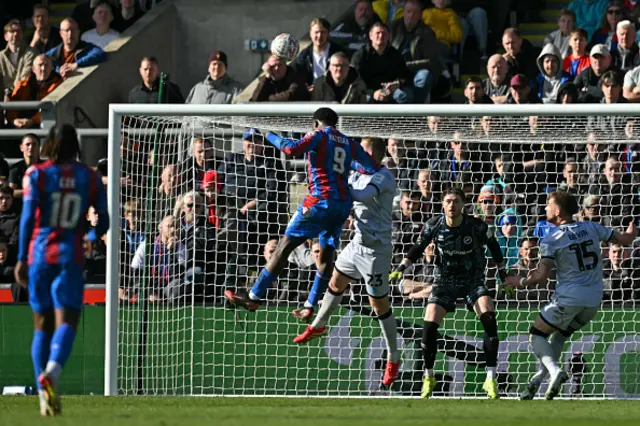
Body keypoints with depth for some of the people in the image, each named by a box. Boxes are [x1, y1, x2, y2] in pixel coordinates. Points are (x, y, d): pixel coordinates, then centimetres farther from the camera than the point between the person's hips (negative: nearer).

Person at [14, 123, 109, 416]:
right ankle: (51, 371, -37)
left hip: (39, 253, 1)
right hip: (70, 256, -1)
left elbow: (28, 217, -9)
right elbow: (104, 220, 6)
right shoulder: (89, 177, 4)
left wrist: (21, 258, -7)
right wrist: (92, 238, 28)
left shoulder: (36, 174, 0)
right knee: (66, 323, -7)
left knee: (42, 326, 10)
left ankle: (45, 398, 6)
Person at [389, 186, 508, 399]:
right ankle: (429, 378, 11)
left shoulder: (477, 226, -17)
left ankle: (491, 379, -19)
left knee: (489, 318, -24)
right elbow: (418, 249, 4)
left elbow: (493, 246, 2)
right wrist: (401, 268, -7)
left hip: (473, 279, -1)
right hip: (445, 280, 1)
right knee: (429, 326, -13)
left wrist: (503, 274, 6)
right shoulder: (433, 225, -13)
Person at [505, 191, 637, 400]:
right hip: (594, 298, 6)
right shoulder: (592, 228, 4)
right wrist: (631, 232, 34)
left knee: (537, 335, 8)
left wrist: (520, 282, 3)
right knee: (559, 336, 22)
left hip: (568, 298, -6)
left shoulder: (551, 239, -9)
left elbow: (541, 276, -15)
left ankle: (554, 371, -17)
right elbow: (625, 240, 10)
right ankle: (538, 379, 16)